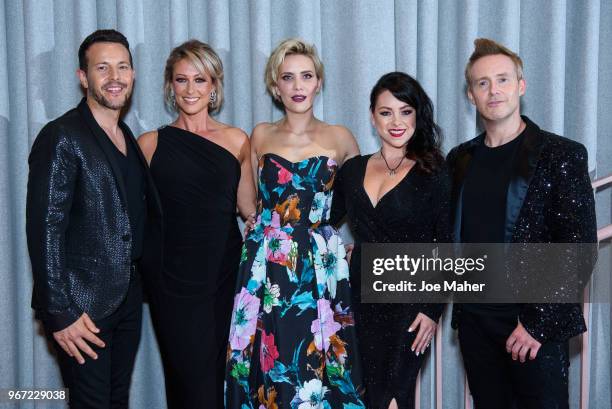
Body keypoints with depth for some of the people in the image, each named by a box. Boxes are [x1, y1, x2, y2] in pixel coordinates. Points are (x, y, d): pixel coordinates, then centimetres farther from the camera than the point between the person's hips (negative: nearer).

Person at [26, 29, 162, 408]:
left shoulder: (128, 138, 12)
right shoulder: (62, 138, -13)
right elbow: (45, 229, -17)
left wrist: (139, 283, 12)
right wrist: (60, 313, -19)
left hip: (128, 298, 7)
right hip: (83, 306, -7)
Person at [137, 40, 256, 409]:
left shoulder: (237, 141, 5)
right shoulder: (151, 144, 1)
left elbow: (249, 208, 10)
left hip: (227, 274, 2)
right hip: (175, 281, -1)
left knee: (225, 378, 8)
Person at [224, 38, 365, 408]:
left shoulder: (339, 138, 4)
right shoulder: (261, 136, 7)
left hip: (320, 265, -1)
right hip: (267, 265, 1)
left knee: (316, 362, 0)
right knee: (269, 366, 4)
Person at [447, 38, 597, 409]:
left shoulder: (561, 155, -6)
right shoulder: (461, 159, 9)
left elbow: (580, 247, -11)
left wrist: (537, 321, -15)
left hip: (537, 325, -4)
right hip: (475, 319, 4)